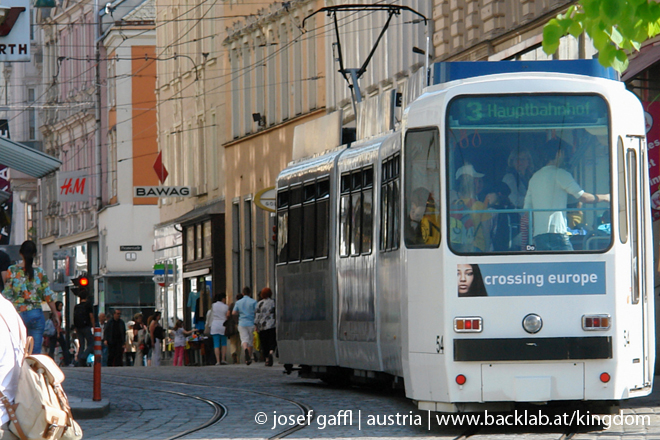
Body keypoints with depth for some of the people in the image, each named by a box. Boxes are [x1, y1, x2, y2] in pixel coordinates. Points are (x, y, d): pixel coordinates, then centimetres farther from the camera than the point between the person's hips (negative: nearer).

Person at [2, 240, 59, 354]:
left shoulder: (12, 271, -1)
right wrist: (55, 314, 12)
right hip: (36, 314, 1)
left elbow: (7, 295, -3)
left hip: (17, 314, -1)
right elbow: (48, 295, 3)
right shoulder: (39, 272, 2)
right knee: (35, 352, 1)